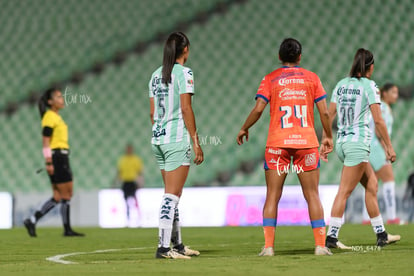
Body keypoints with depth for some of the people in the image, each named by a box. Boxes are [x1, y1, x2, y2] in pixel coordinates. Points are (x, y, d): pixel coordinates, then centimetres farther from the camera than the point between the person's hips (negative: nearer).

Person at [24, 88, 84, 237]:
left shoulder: (57, 117, 19)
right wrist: (49, 162, -20)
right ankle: (67, 229, 1)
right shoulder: (49, 117, -10)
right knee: (66, 195, -5)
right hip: (56, 157, -10)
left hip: (62, 157, 10)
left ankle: (32, 221, 7)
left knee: (58, 196, 7)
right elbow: (46, 142, -15)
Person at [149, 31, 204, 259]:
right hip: (177, 139, -8)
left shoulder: (156, 75, 13)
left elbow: (152, 112, 14)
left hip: (158, 138, 8)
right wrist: (196, 142, -11)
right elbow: (186, 109, -13)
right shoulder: (184, 73, -8)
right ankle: (163, 247, -11)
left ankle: (177, 245, 21)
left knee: (172, 194, 15)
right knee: (172, 195, -7)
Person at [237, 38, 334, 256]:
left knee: (272, 196, 3)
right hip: (306, 141, 0)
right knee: (312, 195, 5)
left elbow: (258, 109, -6)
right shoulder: (311, 78, 6)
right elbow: (324, 111, 1)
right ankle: (320, 245, 0)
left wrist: (243, 129, 10)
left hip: (277, 142, 0)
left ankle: (268, 246, -4)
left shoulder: (270, 79, 4)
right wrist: (328, 137, 15)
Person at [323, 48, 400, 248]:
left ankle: (381, 234, 19)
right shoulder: (369, 85, -8)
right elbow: (378, 120, -10)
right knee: (345, 191, -7)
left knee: (372, 184, 15)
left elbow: (329, 115, 9)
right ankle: (331, 237, -9)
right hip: (358, 142, -7)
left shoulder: (341, 84, 10)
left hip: (341, 142, 7)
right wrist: (388, 146, -4)